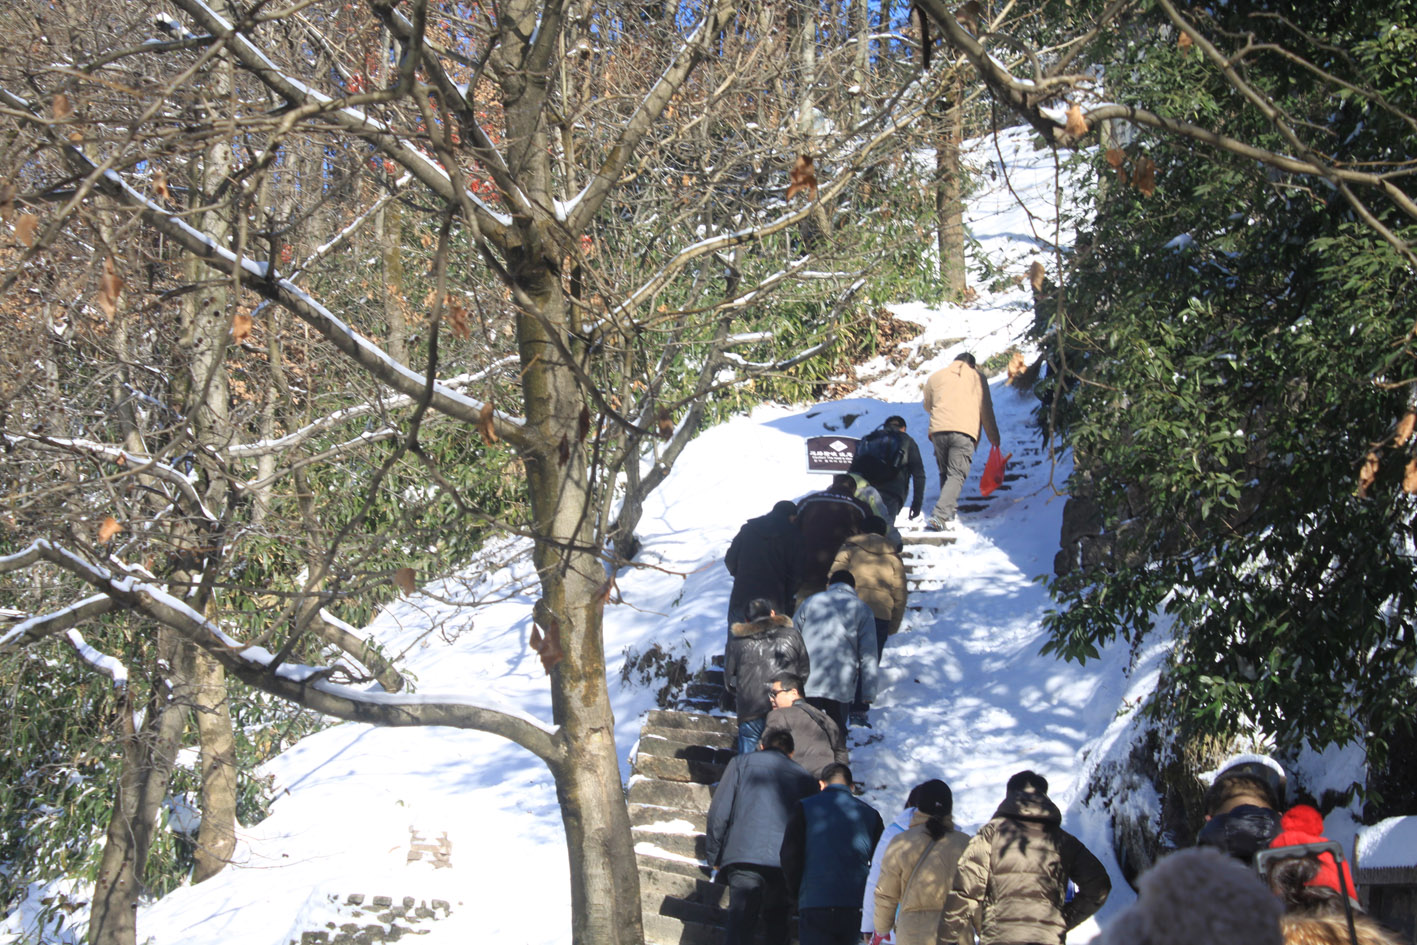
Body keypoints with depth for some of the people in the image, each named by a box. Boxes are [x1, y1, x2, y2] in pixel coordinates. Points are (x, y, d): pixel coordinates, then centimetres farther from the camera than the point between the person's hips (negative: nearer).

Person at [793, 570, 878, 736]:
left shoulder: (809, 602, 16)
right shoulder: (863, 610, 10)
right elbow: (868, 656, 4)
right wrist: (869, 693, 5)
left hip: (805, 685, 1)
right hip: (841, 686, -1)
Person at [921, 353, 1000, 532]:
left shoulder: (936, 376, 20)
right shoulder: (978, 378, 17)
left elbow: (927, 406, 31)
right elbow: (986, 411, 16)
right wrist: (994, 438, 25)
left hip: (939, 429, 2)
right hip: (965, 431, -2)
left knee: (944, 473, 19)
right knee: (956, 475, -7)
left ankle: (948, 512, 17)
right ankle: (940, 515, -24)